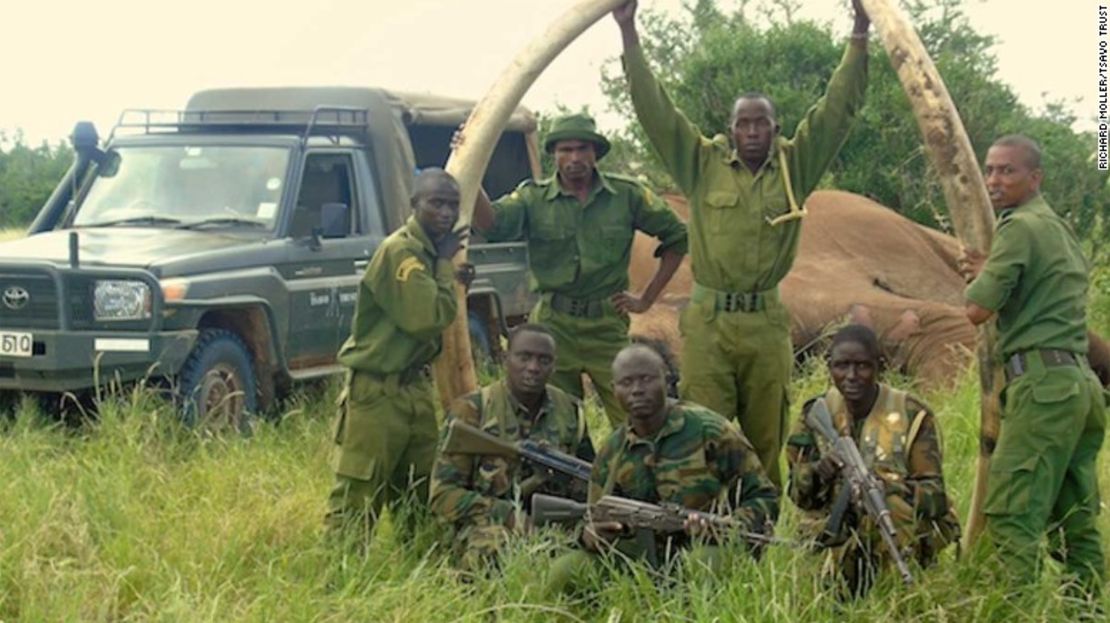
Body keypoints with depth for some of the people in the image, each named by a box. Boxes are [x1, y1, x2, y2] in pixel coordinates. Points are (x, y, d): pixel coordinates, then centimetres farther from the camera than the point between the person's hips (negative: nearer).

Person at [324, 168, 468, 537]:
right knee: (357, 497, -7)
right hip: (377, 391, -9)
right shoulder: (399, 252, -17)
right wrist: (445, 265, -13)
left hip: (416, 385, 9)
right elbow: (429, 317, -24)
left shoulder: (434, 251, 11)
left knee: (423, 493, 15)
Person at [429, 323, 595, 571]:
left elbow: (588, 481, 24)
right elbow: (444, 495, -4)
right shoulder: (471, 410, 0)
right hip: (488, 524, -4)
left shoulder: (569, 411, 13)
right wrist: (509, 515, -16)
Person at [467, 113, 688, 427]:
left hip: (607, 324, 0)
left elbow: (676, 236, 10)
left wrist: (646, 298, 6)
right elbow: (491, 224, -17)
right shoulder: (533, 197, 0)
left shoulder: (626, 195, 2)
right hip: (553, 325, 0)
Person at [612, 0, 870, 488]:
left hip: (767, 320, 1)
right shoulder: (703, 163, 4)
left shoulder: (795, 165, 7)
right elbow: (654, 109, -1)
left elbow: (839, 106, 4)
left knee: (766, 439, 8)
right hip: (707, 319, -1)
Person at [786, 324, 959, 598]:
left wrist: (887, 487, -32)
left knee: (892, 503, -33)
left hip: (903, 537, -1)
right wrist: (817, 473, -23)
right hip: (837, 532, 2)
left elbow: (934, 493, -12)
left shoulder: (912, 415, -8)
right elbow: (798, 494, 1)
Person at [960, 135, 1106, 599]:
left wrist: (982, 275, 8)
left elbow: (978, 310, -12)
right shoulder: (1062, 229, 21)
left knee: (1009, 512, -12)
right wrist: (992, 272, 20)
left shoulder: (1020, 228, -8)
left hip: (1043, 384, -10)